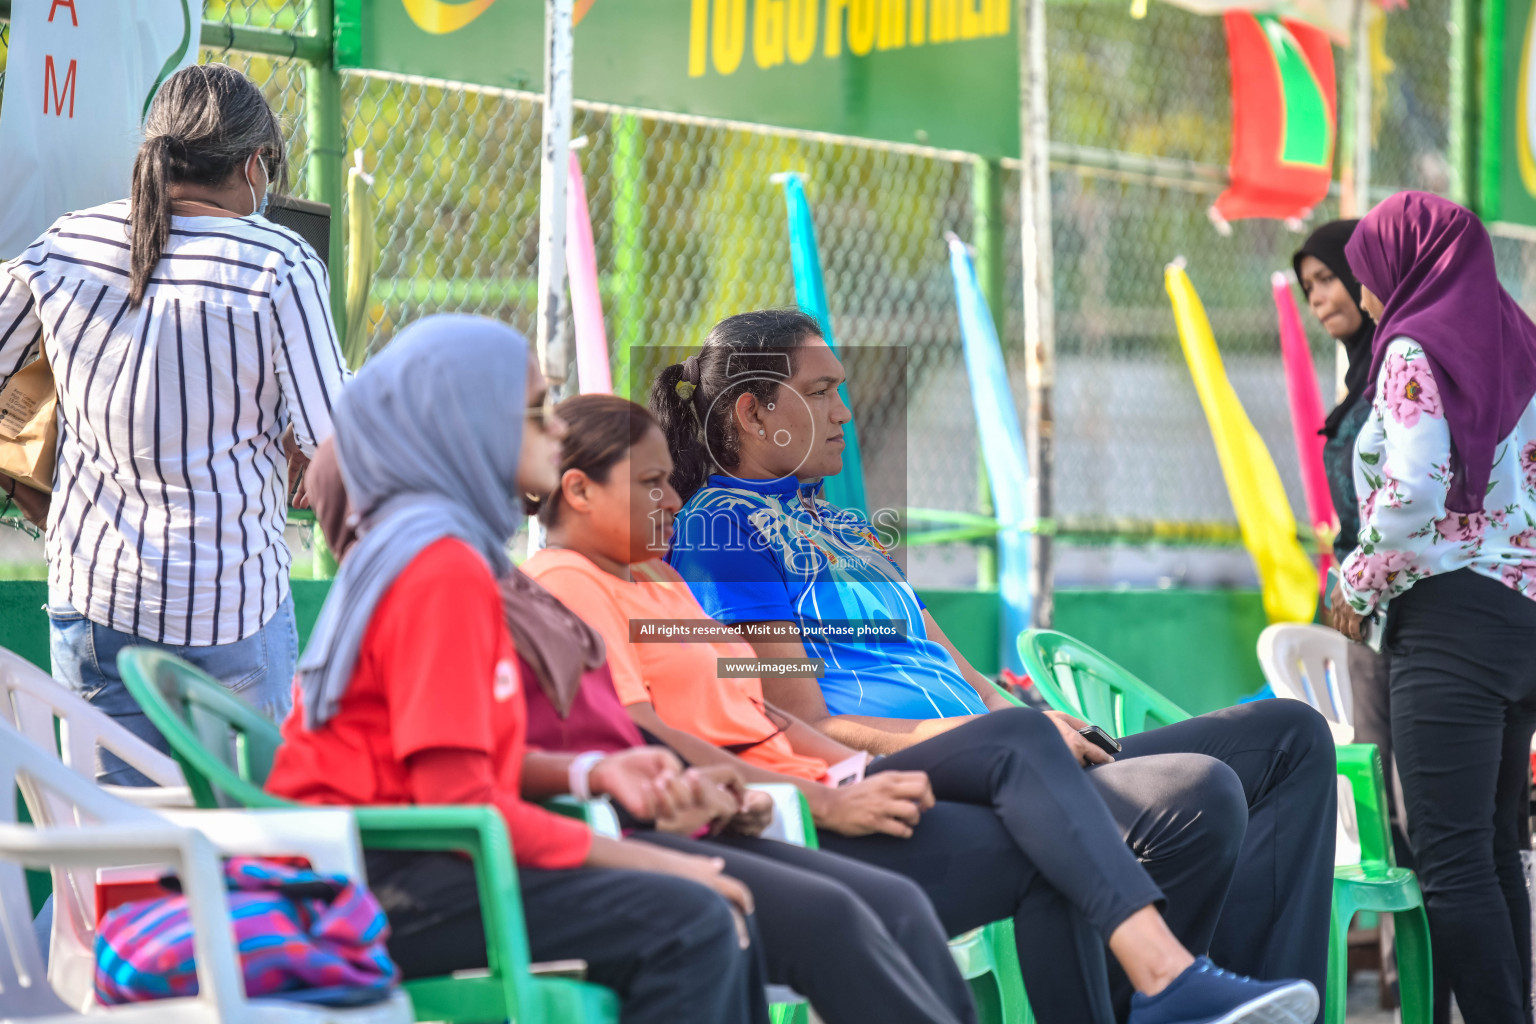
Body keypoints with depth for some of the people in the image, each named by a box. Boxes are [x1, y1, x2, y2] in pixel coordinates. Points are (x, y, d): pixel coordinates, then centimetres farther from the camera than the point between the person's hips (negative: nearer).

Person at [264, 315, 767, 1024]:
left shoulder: (409, 541, 16)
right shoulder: (442, 566, -16)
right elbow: (460, 802, -21)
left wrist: (587, 774, 4)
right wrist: (645, 861, -14)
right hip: (383, 886, -10)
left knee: (721, 901, 5)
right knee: (687, 922, -22)